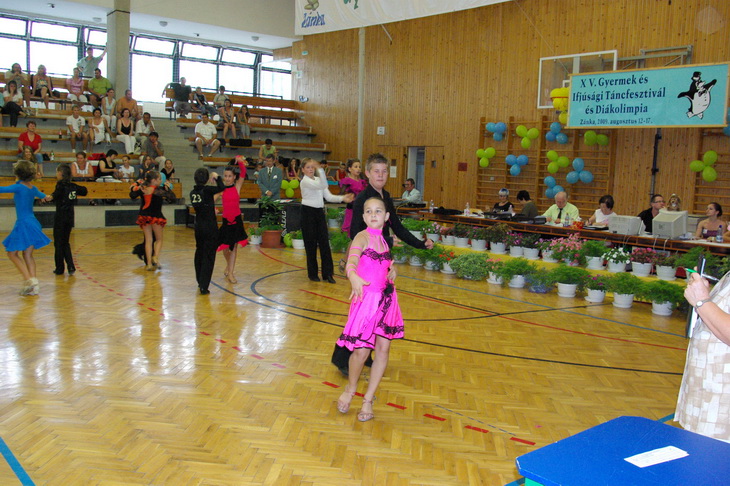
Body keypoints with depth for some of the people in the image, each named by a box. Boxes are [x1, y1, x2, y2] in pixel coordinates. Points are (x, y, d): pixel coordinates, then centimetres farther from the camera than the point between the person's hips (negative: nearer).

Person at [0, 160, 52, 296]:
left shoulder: (19, 187, -10)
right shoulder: (33, 188, 11)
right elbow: (41, 195, 33)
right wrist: (46, 197, 56)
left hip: (23, 224, -7)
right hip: (33, 223, 7)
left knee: (12, 253, 4)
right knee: (28, 255, 12)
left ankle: (29, 280, -9)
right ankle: (34, 285, 7)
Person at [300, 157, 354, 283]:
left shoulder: (318, 179, 12)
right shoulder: (305, 181, -11)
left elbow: (328, 196, 6)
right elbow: (322, 186, -29)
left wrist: (343, 198, -7)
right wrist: (320, 169, -39)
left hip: (320, 212, 6)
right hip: (308, 212, -6)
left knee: (324, 242, 1)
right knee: (311, 243, 0)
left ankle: (327, 273, 4)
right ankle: (312, 273, 12)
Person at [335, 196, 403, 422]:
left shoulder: (383, 239, 11)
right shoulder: (362, 237, -10)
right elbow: (351, 261, -30)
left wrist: (392, 270, 12)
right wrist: (354, 277, -49)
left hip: (386, 298, 6)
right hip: (367, 299, -6)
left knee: (383, 349, 5)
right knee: (362, 350, -6)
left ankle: (368, 400, 19)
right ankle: (350, 390, 24)